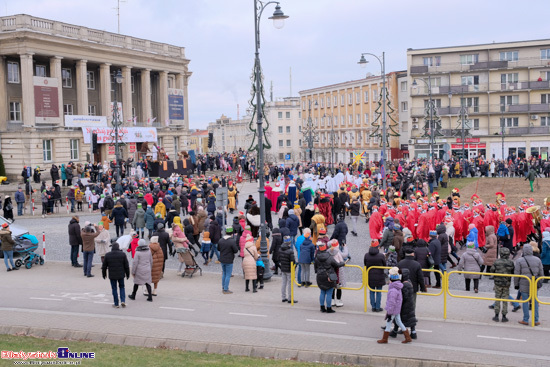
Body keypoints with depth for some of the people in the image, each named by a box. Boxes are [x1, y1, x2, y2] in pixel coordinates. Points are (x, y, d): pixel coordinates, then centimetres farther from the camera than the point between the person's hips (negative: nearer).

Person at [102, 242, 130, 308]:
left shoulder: (107, 255, -5)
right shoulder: (123, 254, -5)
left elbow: (104, 266, 2)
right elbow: (126, 266, -1)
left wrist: (104, 274, 15)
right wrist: (127, 274, 10)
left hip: (112, 275, -1)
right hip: (121, 275, 1)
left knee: (114, 289, 8)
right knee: (122, 287, 16)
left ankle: (116, 304, 10)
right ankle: (123, 301, 1)